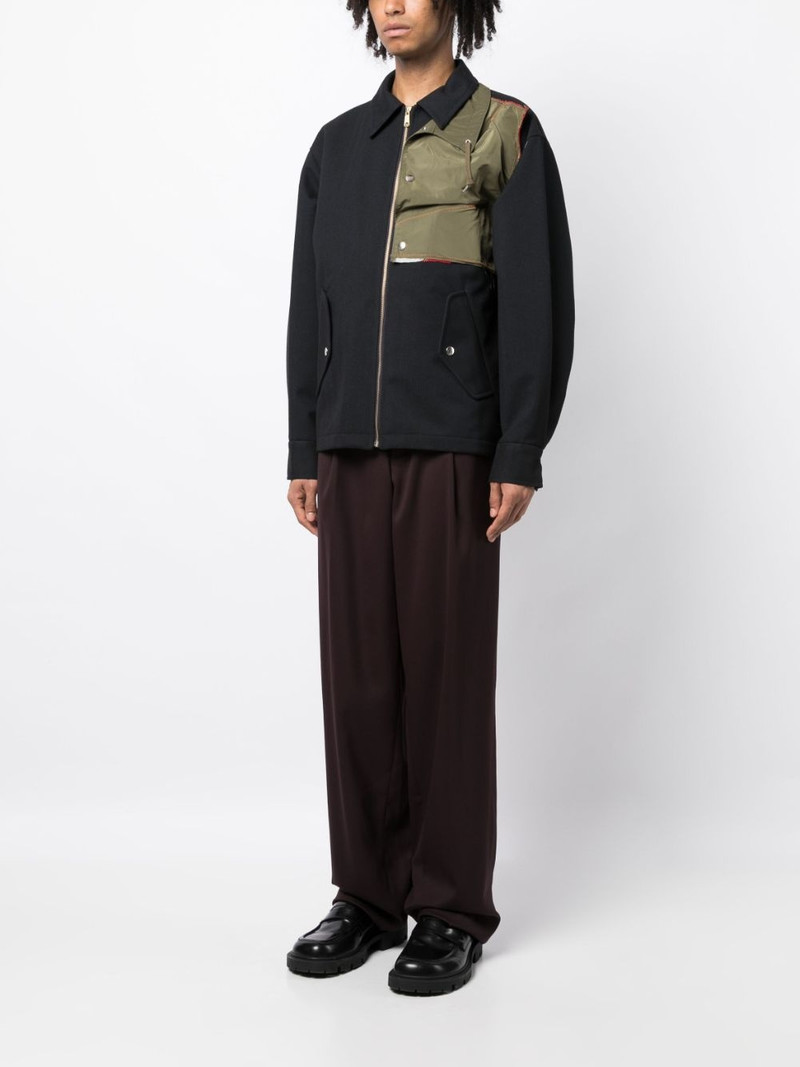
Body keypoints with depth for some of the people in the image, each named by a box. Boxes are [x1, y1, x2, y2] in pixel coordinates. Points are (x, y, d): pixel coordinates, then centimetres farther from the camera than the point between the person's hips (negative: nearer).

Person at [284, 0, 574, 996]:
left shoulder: (506, 133, 3)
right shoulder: (337, 145, 17)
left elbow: (539, 304, -4)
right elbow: (309, 308, 16)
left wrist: (520, 457, -11)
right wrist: (302, 452, 11)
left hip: (453, 447, -4)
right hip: (351, 452, 5)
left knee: (447, 674, -1)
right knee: (356, 670, 6)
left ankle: (452, 911, 11)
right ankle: (369, 896, 18)